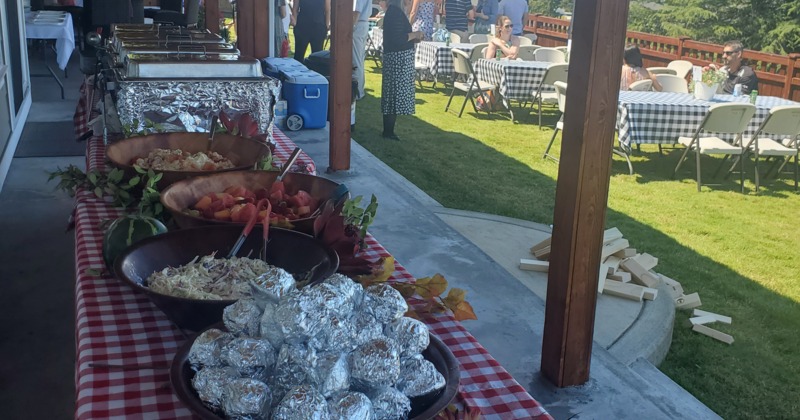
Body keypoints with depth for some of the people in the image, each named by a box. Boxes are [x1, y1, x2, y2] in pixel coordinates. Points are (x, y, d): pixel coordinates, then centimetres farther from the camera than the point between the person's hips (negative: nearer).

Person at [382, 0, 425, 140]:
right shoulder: (396, 12, -18)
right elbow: (397, 38, -24)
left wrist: (413, 37, 11)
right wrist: (414, 35, -11)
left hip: (396, 57, 10)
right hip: (399, 58, -10)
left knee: (392, 93, 13)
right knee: (396, 93, -5)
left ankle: (388, 130, 19)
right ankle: (388, 131, 0)